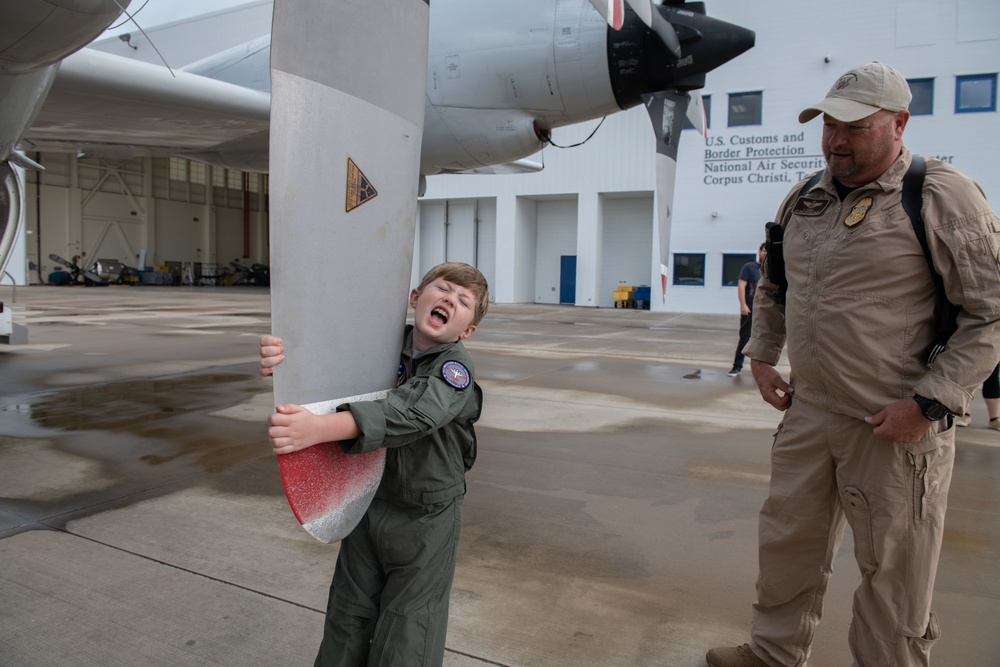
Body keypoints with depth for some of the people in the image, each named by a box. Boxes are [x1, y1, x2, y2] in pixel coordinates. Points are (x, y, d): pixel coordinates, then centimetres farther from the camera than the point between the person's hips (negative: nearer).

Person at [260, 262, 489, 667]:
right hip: (367, 503, 4)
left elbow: (411, 414, -37)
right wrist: (282, 359, -29)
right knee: (346, 624, 20)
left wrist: (319, 428, -50)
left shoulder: (455, 369, -20)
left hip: (424, 521, -4)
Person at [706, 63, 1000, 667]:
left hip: (896, 426, -6)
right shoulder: (804, 200, 9)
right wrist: (762, 357, 13)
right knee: (788, 541, 19)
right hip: (808, 412, 7)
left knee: (893, 571, 8)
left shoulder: (945, 197, -11)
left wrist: (929, 402, -19)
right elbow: (772, 286, 23)